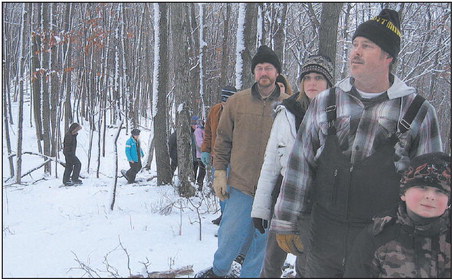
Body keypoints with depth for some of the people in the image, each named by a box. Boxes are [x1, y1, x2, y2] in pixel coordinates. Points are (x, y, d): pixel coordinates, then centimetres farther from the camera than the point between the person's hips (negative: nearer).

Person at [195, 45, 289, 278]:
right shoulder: (236, 101, 2)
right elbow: (223, 139, 8)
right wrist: (220, 172, 2)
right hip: (240, 186, 1)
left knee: (262, 241, 10)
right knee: (230, 237, 5)